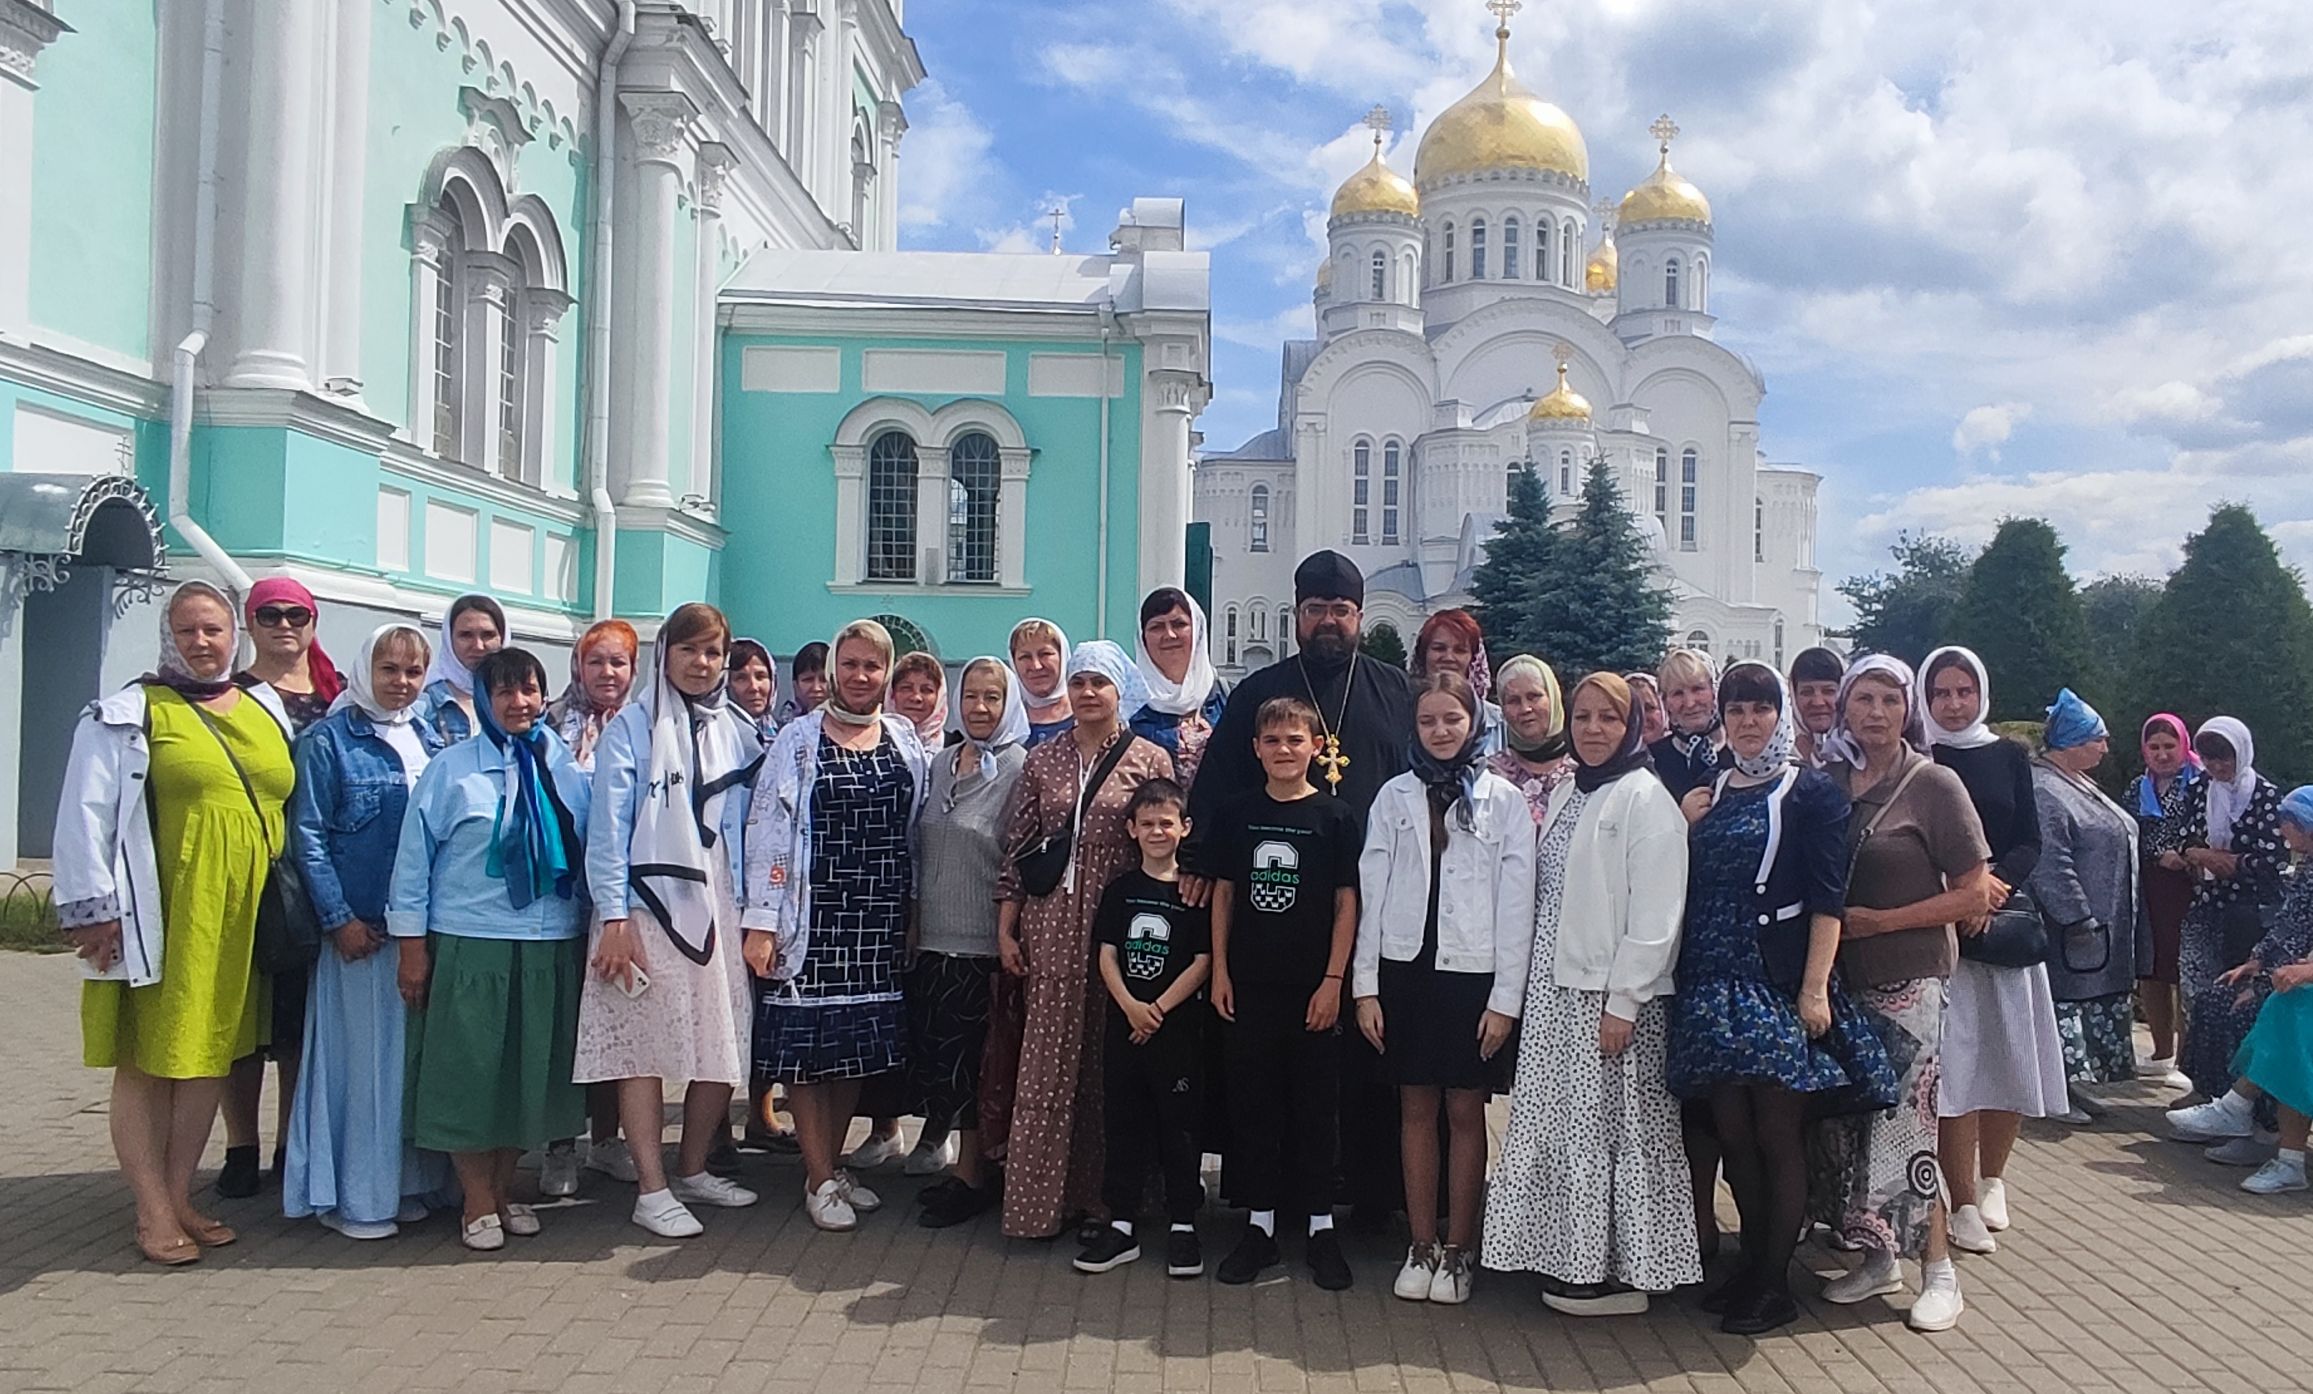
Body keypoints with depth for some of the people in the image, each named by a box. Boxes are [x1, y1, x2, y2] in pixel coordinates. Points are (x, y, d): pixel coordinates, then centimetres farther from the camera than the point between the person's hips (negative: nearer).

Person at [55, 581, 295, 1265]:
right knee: (147, 1060, 2)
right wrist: (90, 908, -11)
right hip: (159, 917, -5)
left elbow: (292, 803, 18)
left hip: (242, 917, 5)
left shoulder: (267, 713, 12)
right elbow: (86, 815, -6)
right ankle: (154, 1214, 9)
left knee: (210, 1054, 10)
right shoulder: (128, 714, -2)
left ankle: (180, 1198, 22)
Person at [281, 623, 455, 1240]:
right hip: (361, 927, -5)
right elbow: (308, 836, -7)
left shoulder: (430, 741, 13)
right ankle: (358, 1196, 8)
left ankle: (411, 1182, 19)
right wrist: (339, 918, -13)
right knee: (364, 1055, -1)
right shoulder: (328, 740, -2)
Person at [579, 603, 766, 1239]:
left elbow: (744, 826, 13)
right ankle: (652, 1190, 5)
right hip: (647, 906, -5)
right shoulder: (633, 725, -2)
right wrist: (613, 915, -13)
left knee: (725, 1048, 6)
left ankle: (693, 1170, 23)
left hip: (715, 905, 5)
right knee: (645, 1044, -2)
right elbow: (609, 823, -7)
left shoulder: (737, 731, 12)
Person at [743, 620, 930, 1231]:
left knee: (859, 1042, 10)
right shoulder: (799, 738, -2)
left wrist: (913, 913, 11)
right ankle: (820, 1179, 11)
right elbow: (768, 828, -6)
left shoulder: (906, 740, 9)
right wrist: (760, 921, -11)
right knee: (807, 1041, 0)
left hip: (880, 916, 4)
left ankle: (834, 1164, 24)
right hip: (812, 912, -4)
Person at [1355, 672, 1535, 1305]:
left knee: (1465, 1112, 4)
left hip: (1472, 973, -2)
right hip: (1406, 967, 2)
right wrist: (1365, 985, 0)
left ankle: (1459, 1252, 13)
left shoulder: (1504, 799, 0)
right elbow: (1371, 891, 5)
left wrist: (1505, 998, -7)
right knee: (1416, 1109, 8)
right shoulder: (1395, 796, 6)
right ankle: (1421, 1247, 16)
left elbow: (1516, 903, -2)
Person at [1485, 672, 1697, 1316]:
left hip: (1611, 996, -8)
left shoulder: (1645, 797, -10)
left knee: (1611, 1126, 0)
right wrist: (1532, 990, 10)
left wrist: (1623, 1003, -18)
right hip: (1556, 992, 8)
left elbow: (1655, 913, -16)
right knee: (1565, 1126, 11)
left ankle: (1621, 1272, 10)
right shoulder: (1571, 795, 15)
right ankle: (1577, 1261, 20)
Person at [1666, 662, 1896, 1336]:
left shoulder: (1812, 791, -1)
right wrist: (1682, 826, 2)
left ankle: (1775, 1285, 9)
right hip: (1714, 982, 5)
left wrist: (1816, 988, -15)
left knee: (1778, 1133, -1)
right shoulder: (1709, 793, 15)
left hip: (1778, 983, -5)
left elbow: (1827, 898, -8)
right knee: (1731, 1131, 8)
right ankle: (1752, 1262, 23)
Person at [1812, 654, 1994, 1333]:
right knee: (1849, 1120, 8)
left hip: (1907, 979, -5)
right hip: (1843, 977, 5)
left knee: (1904, 1120, -5)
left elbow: (1974, 894, -8)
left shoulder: (1933, 785, -6)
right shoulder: (1831, 781, 8)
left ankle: (1938, 1271, 8)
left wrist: (1878, 921, -12)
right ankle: (1879, 1257, 23)